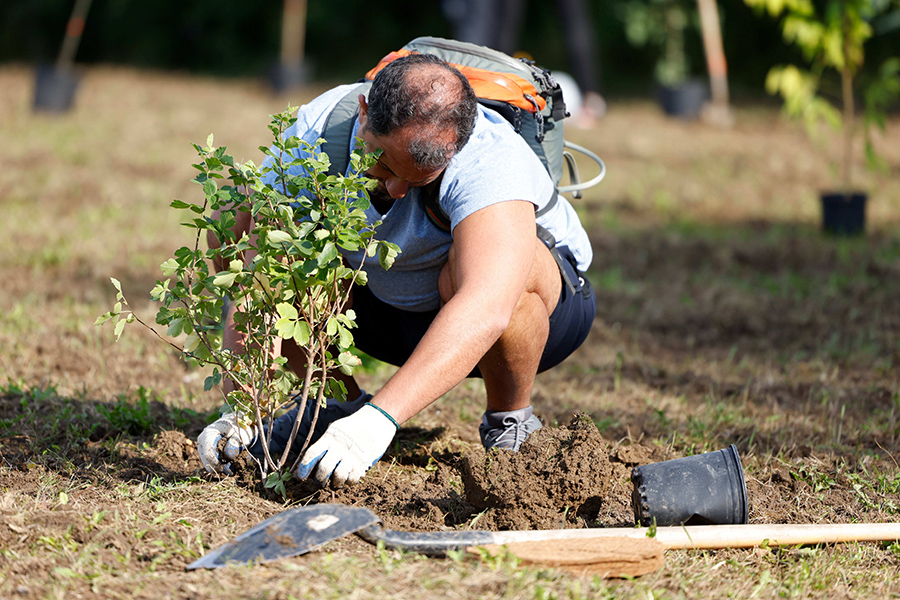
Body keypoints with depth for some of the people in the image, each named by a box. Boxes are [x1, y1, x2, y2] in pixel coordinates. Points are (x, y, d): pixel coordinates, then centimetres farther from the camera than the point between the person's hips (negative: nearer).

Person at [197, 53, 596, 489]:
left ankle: (510, 423, -11)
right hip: (384, 303, 4)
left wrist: (379, 419, -61)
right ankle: (339, 401, 5)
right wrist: (239, 409, -40)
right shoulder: (316, 131, -26)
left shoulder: (489, 161, -38)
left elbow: (486, 310, -52)